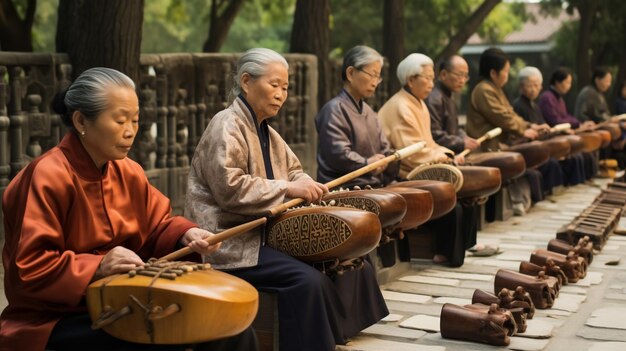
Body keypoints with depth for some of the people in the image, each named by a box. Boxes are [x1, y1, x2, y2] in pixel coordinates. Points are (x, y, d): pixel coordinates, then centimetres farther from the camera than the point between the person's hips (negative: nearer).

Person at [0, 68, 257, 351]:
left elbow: (155, 226, 14)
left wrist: (185, 235, -7)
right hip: (57, 319, -8)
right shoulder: (47, 176, -17)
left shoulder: (128, 171, 6)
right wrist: (98, 266, -28)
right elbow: (29, 269, -19)